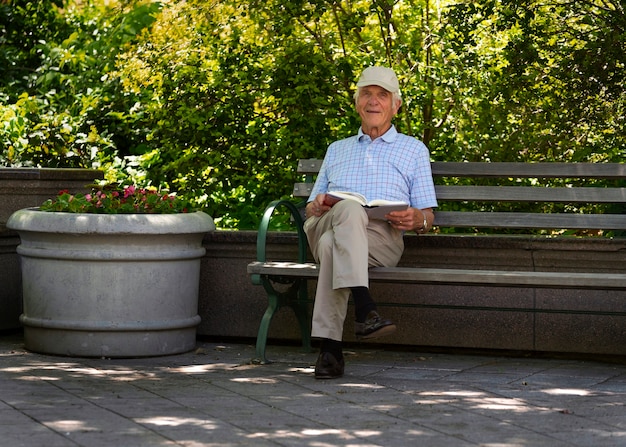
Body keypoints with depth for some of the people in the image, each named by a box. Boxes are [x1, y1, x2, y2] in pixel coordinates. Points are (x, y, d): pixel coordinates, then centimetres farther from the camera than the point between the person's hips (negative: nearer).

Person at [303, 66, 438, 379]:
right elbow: (309, 209, 28)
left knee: (332, 243, -39)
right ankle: (364, 308, -55)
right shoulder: (337, 150, 35)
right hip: (324, 226, 2)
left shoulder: (413, 149, 26)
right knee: (350, 209, -39)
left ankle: (330, 349, -48)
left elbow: (428, 217, 18)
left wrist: (416, 219, -8)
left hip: (382, 236, -2)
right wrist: (317, 206, 1)